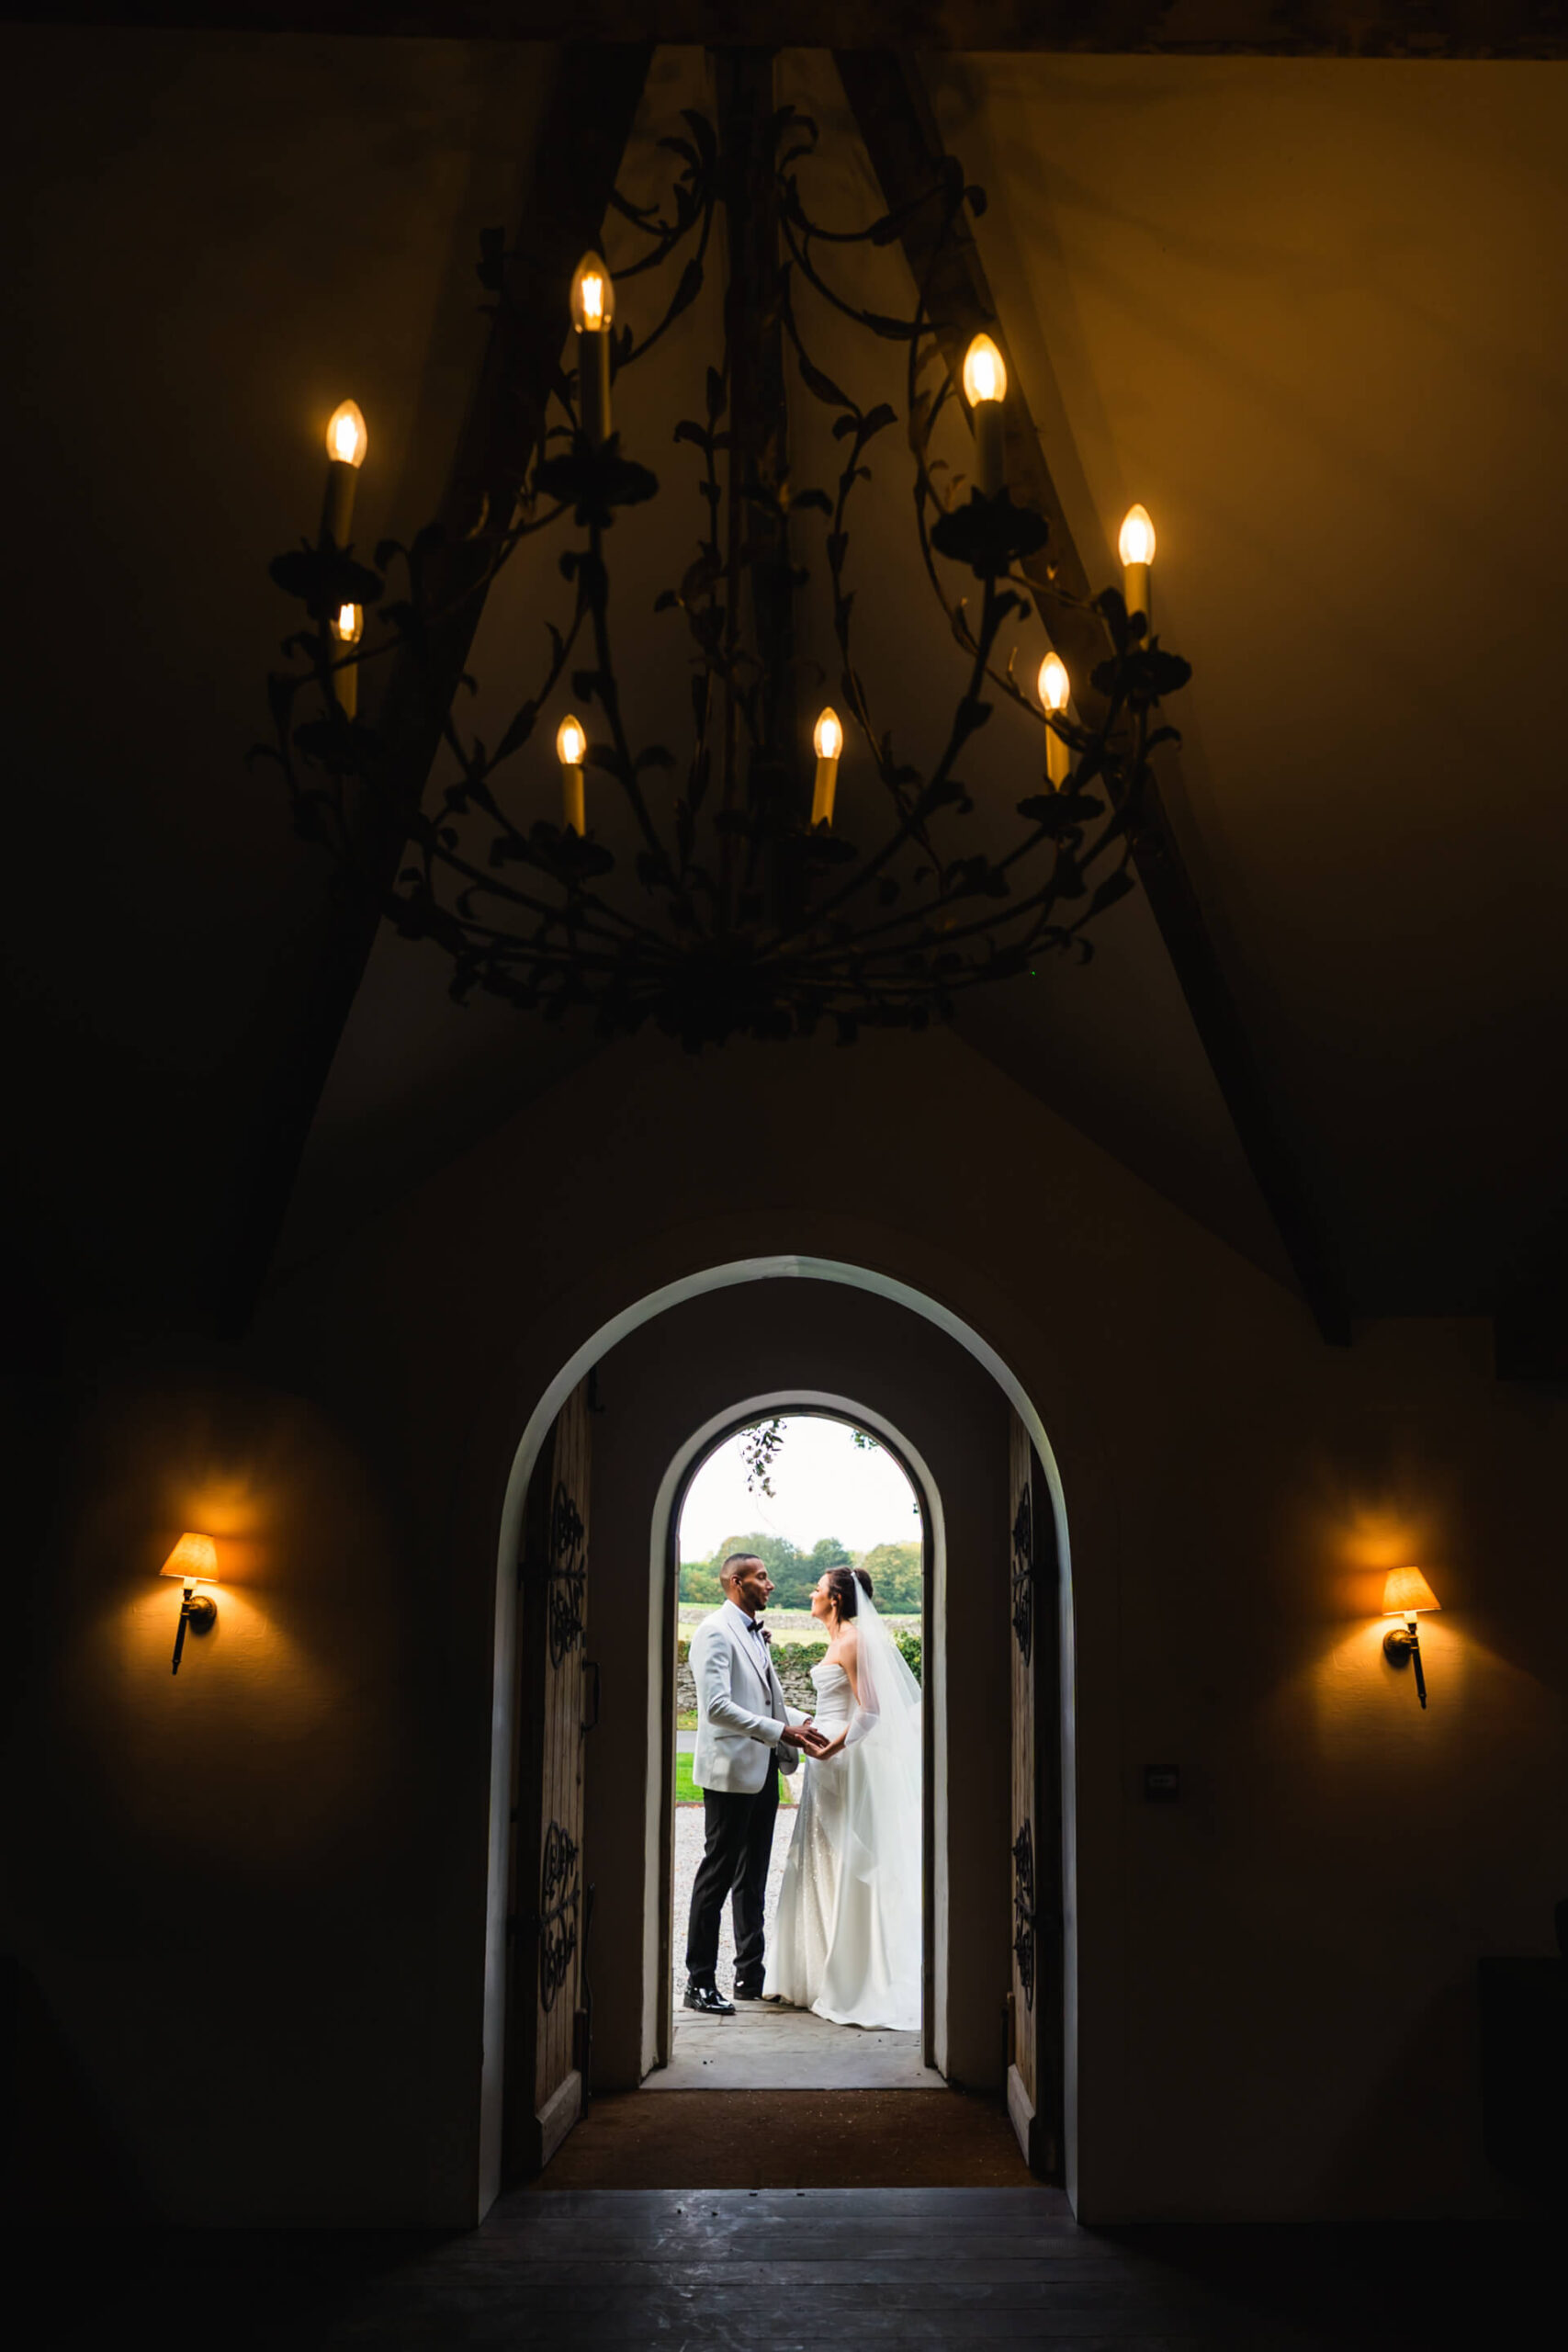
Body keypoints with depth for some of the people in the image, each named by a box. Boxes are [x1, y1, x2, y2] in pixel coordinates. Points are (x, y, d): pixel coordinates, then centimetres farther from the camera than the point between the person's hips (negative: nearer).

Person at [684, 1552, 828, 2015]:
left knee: (753, 1878, 13)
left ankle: (751, 1976, 20)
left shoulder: (754, 1634, 16)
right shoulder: (715, 1633, -13)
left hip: (762, 1773, 9)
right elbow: (718, 1707, -22)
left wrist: (806, 1724, 3)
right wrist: (780, 1732, -23)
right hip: (731, 1773, -9)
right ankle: (700, 1983, 4)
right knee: (717, 1874, -3)